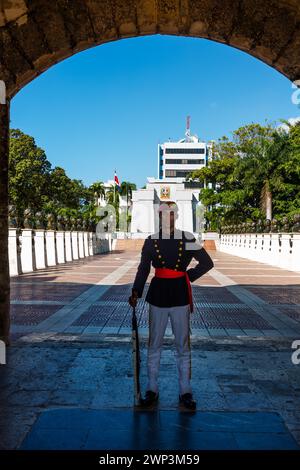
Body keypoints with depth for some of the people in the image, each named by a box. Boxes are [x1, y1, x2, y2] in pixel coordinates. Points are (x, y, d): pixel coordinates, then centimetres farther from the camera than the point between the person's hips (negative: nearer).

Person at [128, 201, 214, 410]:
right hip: (158, 296, 1)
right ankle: (152, 389, 26)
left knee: (183, 345, 10)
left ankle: (185, 391, 24)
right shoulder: (151, 241, 0)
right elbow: (143, 269, 3)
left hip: (180, 297, -1)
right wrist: (136, 292, -7)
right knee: (154, 345, 10)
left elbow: (207, 263, 6)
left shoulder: (187, 239, -3)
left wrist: (189, 276, -2)